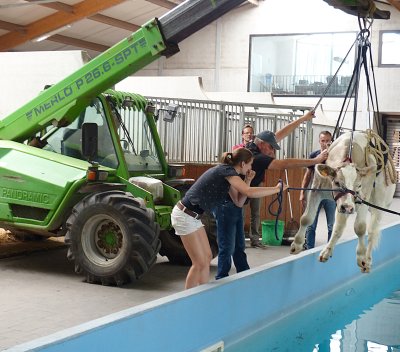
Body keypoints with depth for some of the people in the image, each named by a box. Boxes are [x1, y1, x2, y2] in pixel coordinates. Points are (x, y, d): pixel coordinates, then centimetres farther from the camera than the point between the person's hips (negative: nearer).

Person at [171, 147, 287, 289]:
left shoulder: (226, 173, 13)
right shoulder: (226, 171, -16)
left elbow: (238, 202, 14)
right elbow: (250, 192, -28)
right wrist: (277, 188, -19)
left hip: (193, 217, 10)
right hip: (185, 216, -10)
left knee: (207, 257, 11)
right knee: (200, 263, -4)